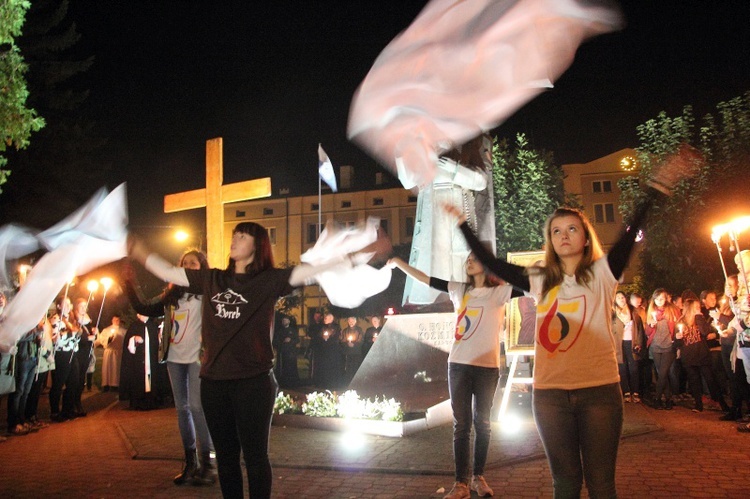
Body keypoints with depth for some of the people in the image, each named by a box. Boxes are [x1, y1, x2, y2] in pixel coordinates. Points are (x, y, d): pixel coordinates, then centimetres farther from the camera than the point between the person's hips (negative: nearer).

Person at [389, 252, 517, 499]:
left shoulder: (499, 292, -2)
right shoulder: (459, 290, 8)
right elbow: (425, 279, 10)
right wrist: (398, 262, 10)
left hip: (487, 367, -3)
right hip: (458, 365, 3)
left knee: (482, 423, 11)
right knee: (461, 425, 4)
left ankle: (478, 476, 25)